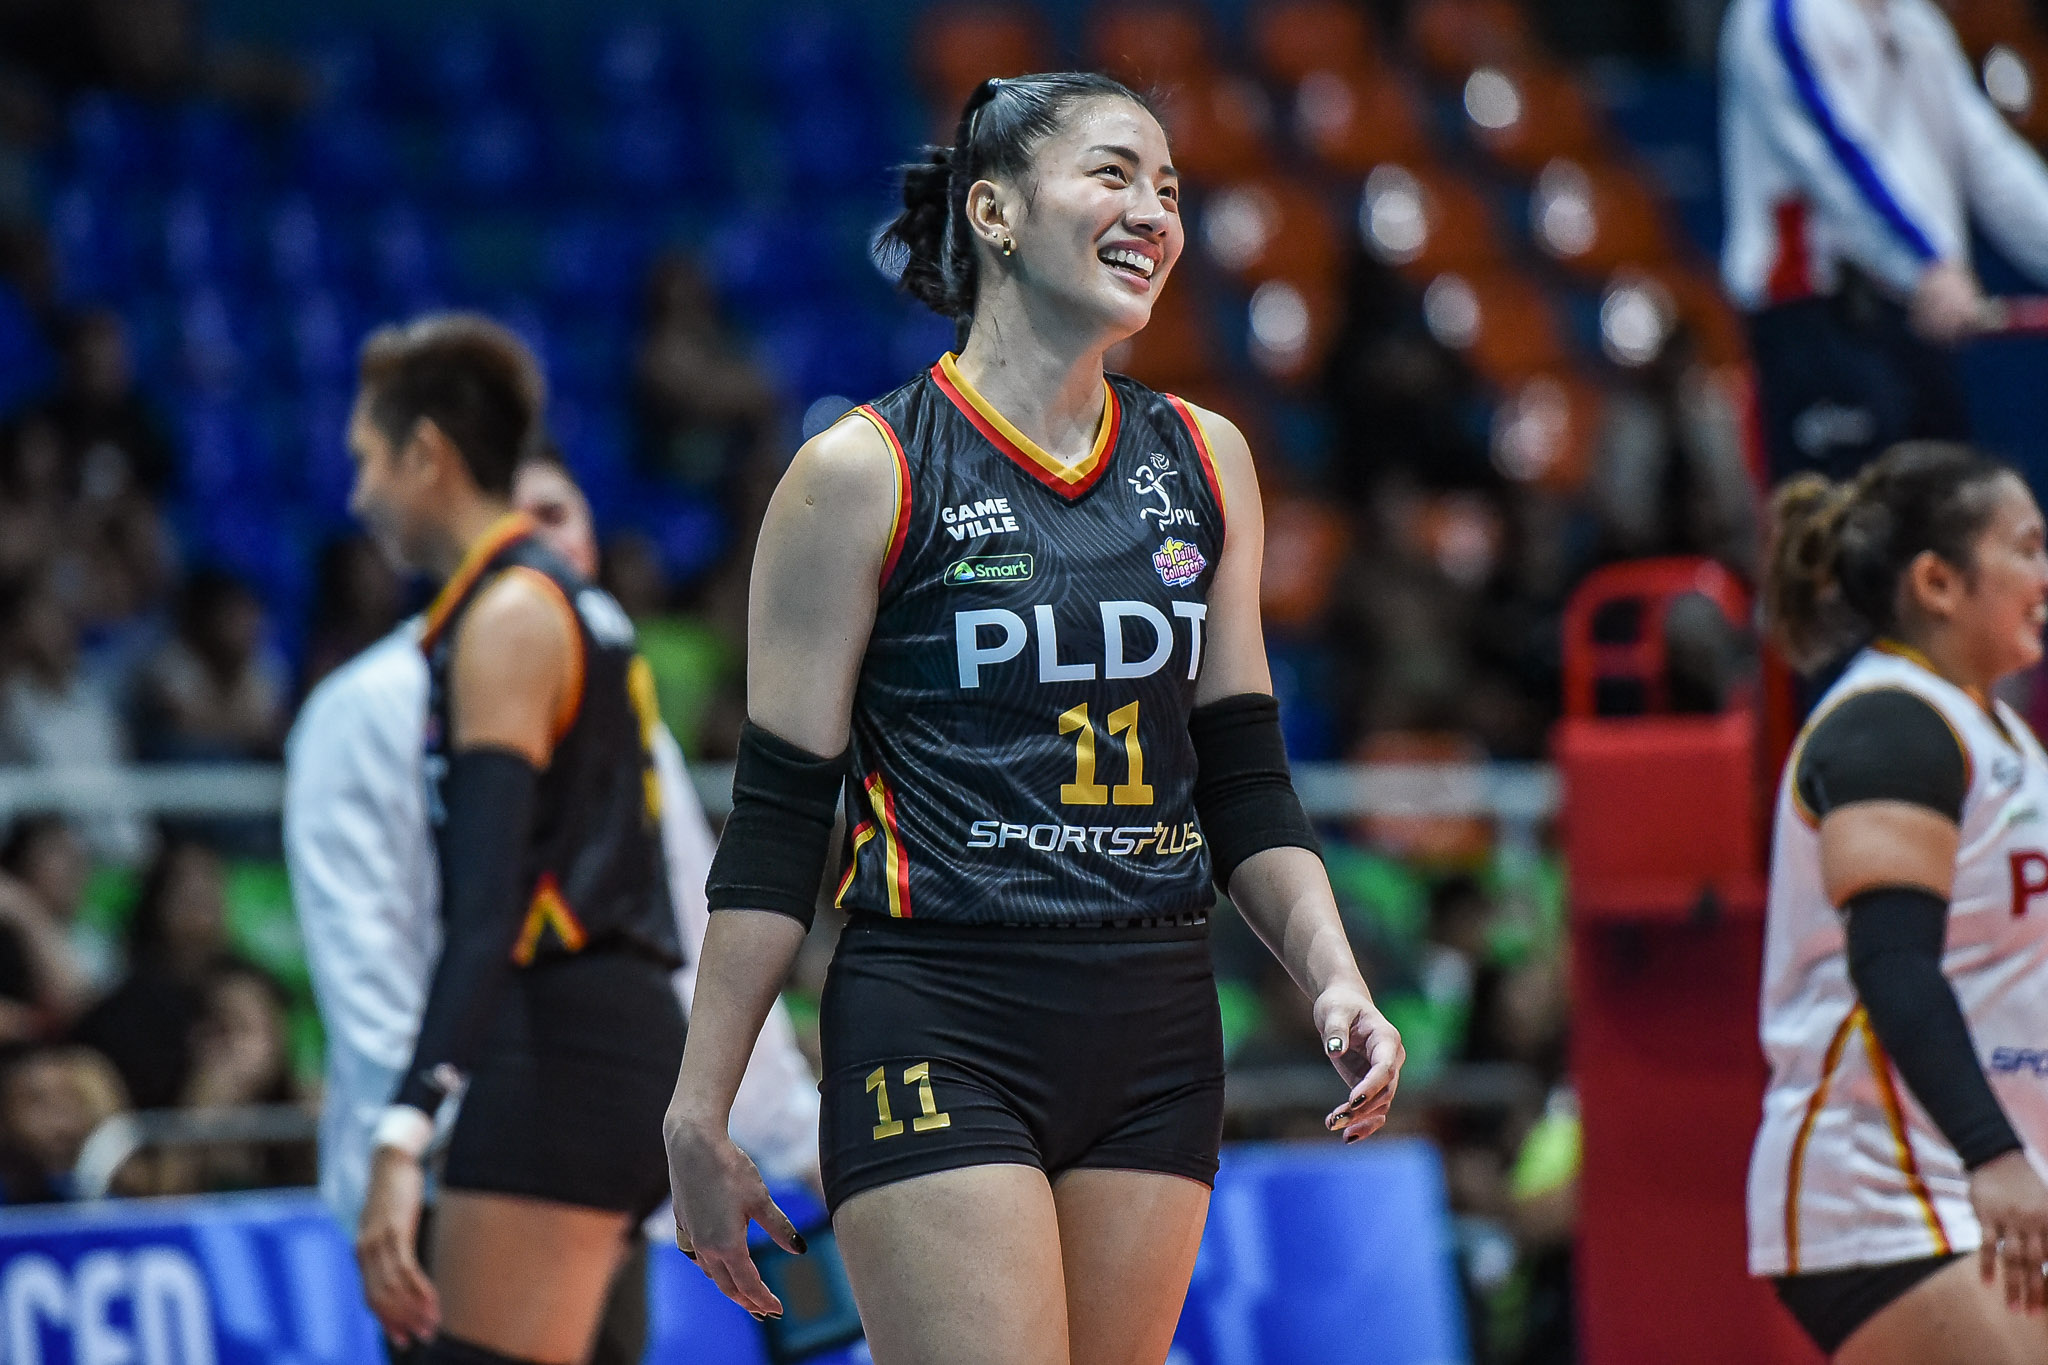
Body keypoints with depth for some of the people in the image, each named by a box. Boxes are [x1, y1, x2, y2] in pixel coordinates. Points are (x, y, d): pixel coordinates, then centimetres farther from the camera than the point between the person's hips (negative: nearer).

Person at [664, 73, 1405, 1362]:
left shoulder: (1205, 461, 12)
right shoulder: (864, 473, -3)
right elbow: (777, 818, -3)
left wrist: (1335, 981, 2)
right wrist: (700, 1112, -5)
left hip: (1155, 1037, 5)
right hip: (939, 1031, -5)